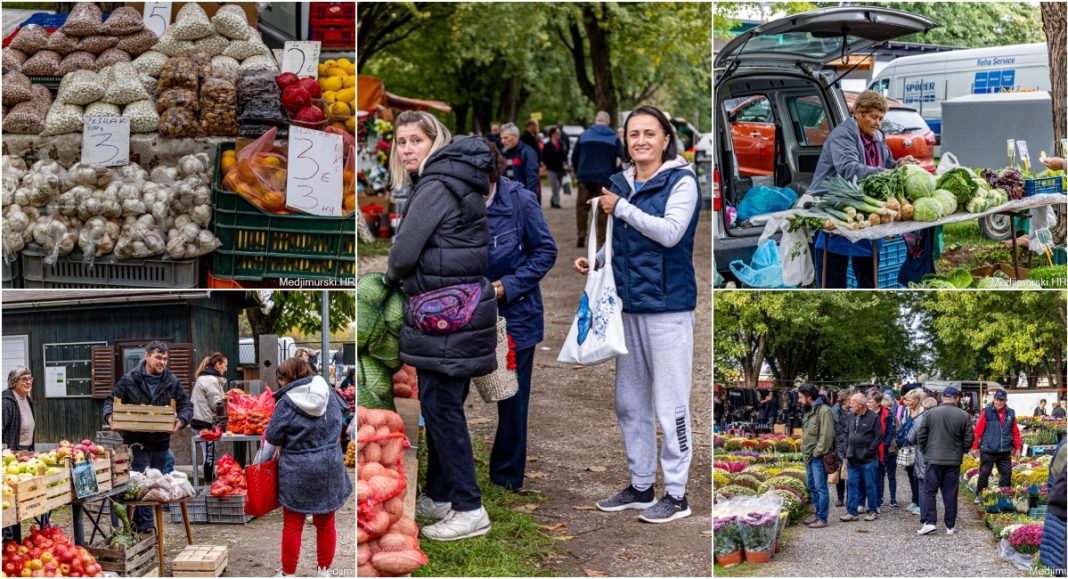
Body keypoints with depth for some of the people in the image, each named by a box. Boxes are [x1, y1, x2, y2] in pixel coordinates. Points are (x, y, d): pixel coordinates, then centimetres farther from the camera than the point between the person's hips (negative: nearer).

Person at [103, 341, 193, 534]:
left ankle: (138, 521, 25)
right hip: (136, 440, -4)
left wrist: (181, 421, -17)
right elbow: (111, 401, 2)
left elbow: (186, 405, 4)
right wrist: (110, 417, -18)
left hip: (160, 440, 4)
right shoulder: (129, 380, -4)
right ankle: (147, 524, -8)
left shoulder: (172, 382, 3)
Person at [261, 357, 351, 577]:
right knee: (326, 523, 15)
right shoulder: (329, 394, 0)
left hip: (297, 472, -4)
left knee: (293, 525, 8)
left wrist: (262, 461, 13)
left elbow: (272, 440, -4)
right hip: (330, 469, 4)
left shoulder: (286, 403, -12)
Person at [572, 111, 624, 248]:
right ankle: (601, 240, 2)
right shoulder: (614, 138, 0)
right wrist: (615, 175, 6)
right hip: (605, 178, -1)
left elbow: (574, 157, 5)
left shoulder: (584, 135, 3)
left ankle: (581, 235, 0)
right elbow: (622, 159, -6)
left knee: (582, 206, 10)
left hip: (585, 176, 1)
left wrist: (577, 172, 18)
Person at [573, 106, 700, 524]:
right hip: (627, 306, 7)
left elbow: (670, 232, -21)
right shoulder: (620, 183, 11)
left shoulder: (681, 181, -7)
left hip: (667, 307, -7)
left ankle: (676, 494, 6)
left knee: (670, 406, -3)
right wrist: (592, 261, 6)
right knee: (630, 403, 14)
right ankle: (640, 485, 27)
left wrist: (621, 208, -16)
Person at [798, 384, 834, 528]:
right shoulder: (809, 411, 15)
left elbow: (826, 435, -20)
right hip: (809, 456, 10)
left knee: (820, 487, -5)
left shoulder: (824, 411, -15)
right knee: (811, 486, 16)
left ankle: (822, 519, -1)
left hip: (818, 457, -10)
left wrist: (817, 452, -19)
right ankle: (818, 514, 27)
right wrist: (805, 451, 13)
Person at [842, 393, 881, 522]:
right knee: (852, 485, 6)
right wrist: (847, 453, 8)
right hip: (852, 459, 6)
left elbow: (878, 437, -11)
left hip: (867, 460, -6)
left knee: (869, 485, 5)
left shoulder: (873, 417, -10)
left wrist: (868, 452, -14)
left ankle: (872, 511, 16)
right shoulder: (851, 418, 9)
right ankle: (851, 512, 10)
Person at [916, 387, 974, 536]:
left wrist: (925, 450, 14)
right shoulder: (964, 416, -4)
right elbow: (969, 439, -1)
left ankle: (930, 522, -6)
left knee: (929, 491, 5)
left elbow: (921, 435, -3)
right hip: (954, 460, 2)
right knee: (950, 494, 8)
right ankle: (950, 526, 12)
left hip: (934, 458, -1)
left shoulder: (931, 413, -6)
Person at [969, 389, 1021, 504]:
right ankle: (979, 496, 16)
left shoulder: (1011, 413, 7)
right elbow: (978, 430, -6)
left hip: (1005, 452, 3)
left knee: (1007, 475, 6)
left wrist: (1017, 447, 10)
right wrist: (975, 447, -8)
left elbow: (1015, 432, 12)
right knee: (984, 474, 4)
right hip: (988, 451, -3)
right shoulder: (986, 412, -4)